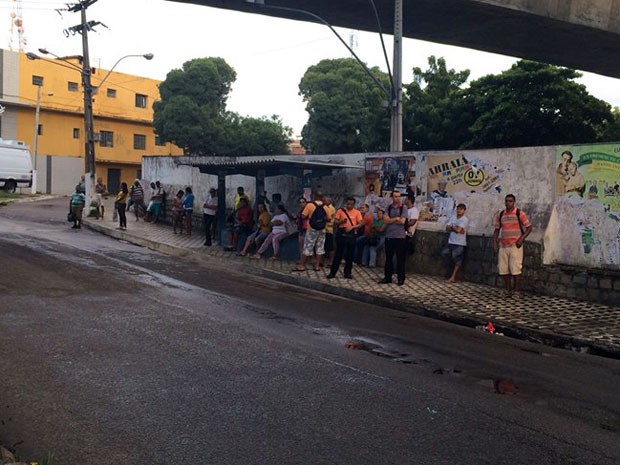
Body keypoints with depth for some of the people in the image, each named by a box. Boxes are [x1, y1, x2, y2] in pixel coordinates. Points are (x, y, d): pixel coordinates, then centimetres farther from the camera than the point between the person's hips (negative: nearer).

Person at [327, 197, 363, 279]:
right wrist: (341, 221, -17)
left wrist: (352, 227, -17)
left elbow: (361, 223, -3)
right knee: (338, 254, 2)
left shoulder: (357, 212, 5)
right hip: (341, 234, -1)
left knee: (350, 255, 3)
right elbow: (335, 223, 4)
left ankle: (347, 273, 13)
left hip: (351, 235, 1)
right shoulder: (340, 211, 5)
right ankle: (332, 272, 8)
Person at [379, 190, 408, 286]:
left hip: (400, 237, -3)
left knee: (400, 259, 2)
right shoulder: (388, 208, 9)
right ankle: (387, 277, 17)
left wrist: (390, 220, -4)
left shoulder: (403, 208, 0)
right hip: (389, 236, 3)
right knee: (388, 258, 9)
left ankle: (401, 278, 10)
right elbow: (385, 220, -3)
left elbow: (402, 221, -10)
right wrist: (396, 218, -10)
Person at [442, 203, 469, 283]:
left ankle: (453, 277, 2)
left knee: (457, 261, -2)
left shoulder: (465, 220, -11)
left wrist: (452, 227, -4)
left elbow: (458, 229, -22)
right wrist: (456, 228, -13)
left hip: (460, 243, -6)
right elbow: (447, 229, 2)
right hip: (451, 242, 6)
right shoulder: (453, 217, 7)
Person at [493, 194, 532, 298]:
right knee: (503, 269, 5)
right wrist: (495, 243, 5)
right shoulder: (500, 215, 9)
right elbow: (497, 230, 15)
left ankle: (517, 291, 3)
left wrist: (521, 239, -13)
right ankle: (508, 289, 17)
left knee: (515, 269, -7)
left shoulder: (519, 214, -4)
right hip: (503, 245, 5)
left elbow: (529, 227, -2)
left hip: (515, 245, -5)